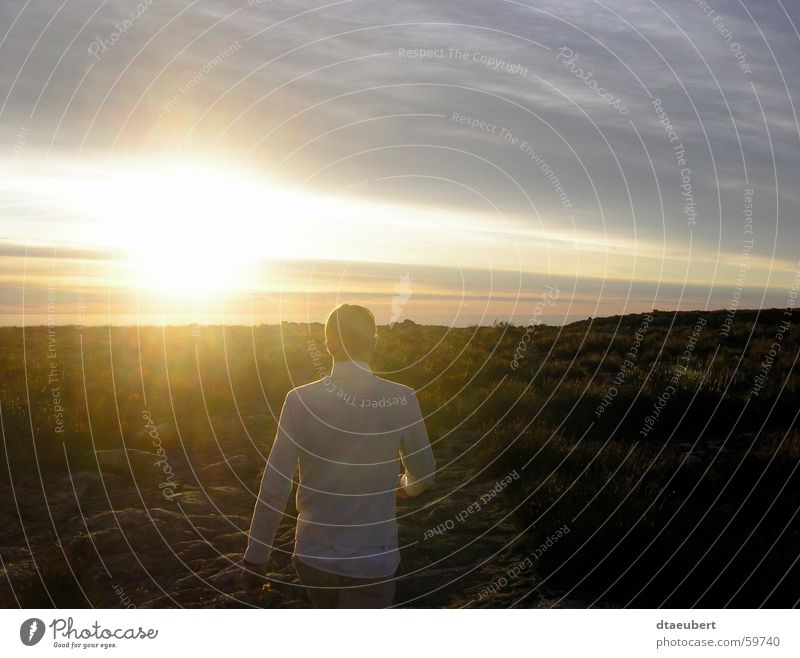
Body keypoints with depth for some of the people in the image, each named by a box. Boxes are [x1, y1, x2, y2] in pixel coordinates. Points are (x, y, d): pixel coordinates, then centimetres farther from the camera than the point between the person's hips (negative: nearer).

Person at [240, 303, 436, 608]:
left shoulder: (300, 400, -11)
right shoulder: (402, 400, -12)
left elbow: (274, 488, -10)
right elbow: (423, 476, 1)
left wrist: (255, 558, 2)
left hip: (312, 556, 2)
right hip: (372, 562, -2)